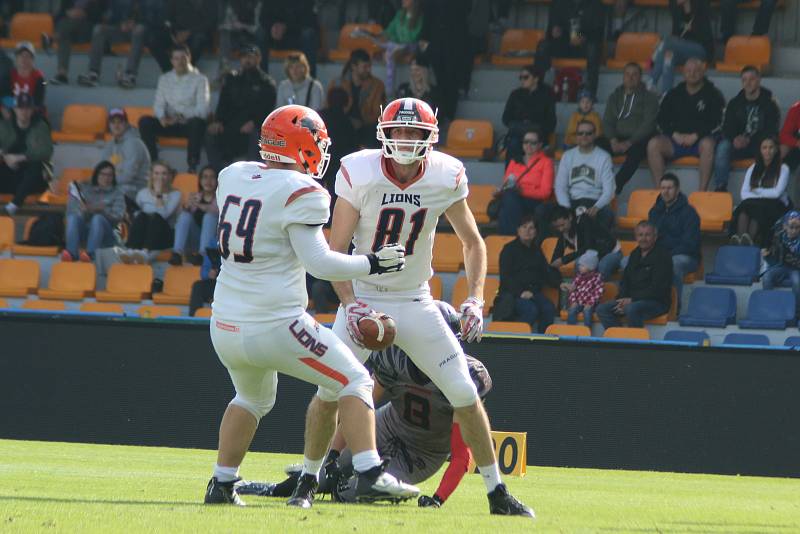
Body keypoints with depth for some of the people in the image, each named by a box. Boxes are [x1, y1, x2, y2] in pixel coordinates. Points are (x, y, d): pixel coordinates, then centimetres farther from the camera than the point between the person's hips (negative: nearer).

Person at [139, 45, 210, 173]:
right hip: (170, 124, 4)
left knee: (197, 123, -39)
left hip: (189, 123, -4)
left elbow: (202, 109, -9)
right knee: (145, 121, -22)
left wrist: (181, 117, -26)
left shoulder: (200, 79, 2)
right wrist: (162, 117, -16)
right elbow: (159, 104, 9)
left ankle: (192, 166, -34)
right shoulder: (164, 79, 15)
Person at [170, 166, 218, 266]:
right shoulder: (195, 197, 16)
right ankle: (177, 253, -39)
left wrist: (200, 206, -30)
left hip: (213, 240, -2)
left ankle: (202, 255, -43)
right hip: (195, 241, 2)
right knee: (185, 215, -20)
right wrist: (186, 207, -19)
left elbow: (219, 211, -16)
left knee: (209, 216, -26)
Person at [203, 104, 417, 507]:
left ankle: (222, 485, 28)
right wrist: (372, 263, -4)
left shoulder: (233, 176, 7)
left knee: (253, 399, 32)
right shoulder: (300, 192, -13)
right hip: (275, 326, -7)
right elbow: (319, 262, -16)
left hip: (226, 327, 7)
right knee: (353, 382, 8)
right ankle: (369, 475, -5)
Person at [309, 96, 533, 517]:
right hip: (363, 297, -1)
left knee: (465, 395, -4)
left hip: (416, 304, 1)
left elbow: (473, 242, 2)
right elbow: (336, 251, -11)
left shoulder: (446, 177, -11)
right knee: (329, 391, -9)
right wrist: (350, 306, -23)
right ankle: (306, 479, 13)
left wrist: (475, 299, -10)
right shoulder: (358, 174, -16)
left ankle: (497, 493, 5)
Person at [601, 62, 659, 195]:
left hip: (638, 140, -4)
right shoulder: (615, 97, 19)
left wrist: (629, 143, -17)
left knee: (635, 151, -40)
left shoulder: (649, 98, 6)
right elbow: (607, 122, 12)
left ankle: (615, 187, -49)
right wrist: (613, 141, -9)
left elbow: (648, 124, -6)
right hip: (618, 138, 4)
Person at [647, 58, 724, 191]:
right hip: (676, 139, 3)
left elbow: (717, 123, -3)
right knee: (653, 144, -25)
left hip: (701, 139, -3)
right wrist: (675, 135, -5)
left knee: (707, 144, -39)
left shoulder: (713, 94, 6)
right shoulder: (674, 94, 17)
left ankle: (702, 191, -38)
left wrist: (696, 136, -13)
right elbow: (661, 120, 13)